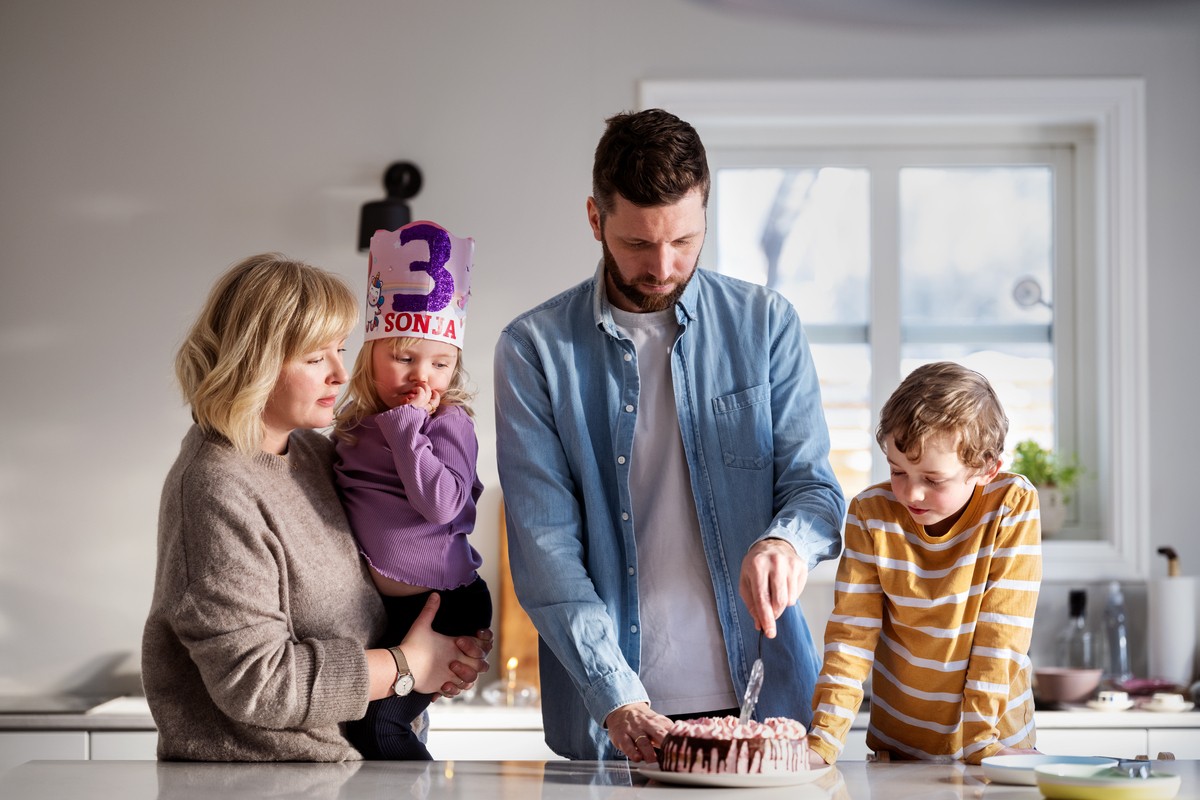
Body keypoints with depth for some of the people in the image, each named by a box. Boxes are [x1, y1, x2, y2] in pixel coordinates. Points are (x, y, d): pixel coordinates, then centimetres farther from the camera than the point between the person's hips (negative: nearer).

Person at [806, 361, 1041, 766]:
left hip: (995, 741, 1)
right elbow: (851, 634, -6)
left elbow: (1001, 635, -11)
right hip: (896, 748, -1)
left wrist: (982, 741, -17)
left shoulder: (1013, 505, -10)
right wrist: (823, 742, -15)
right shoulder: (870, 514, -5)